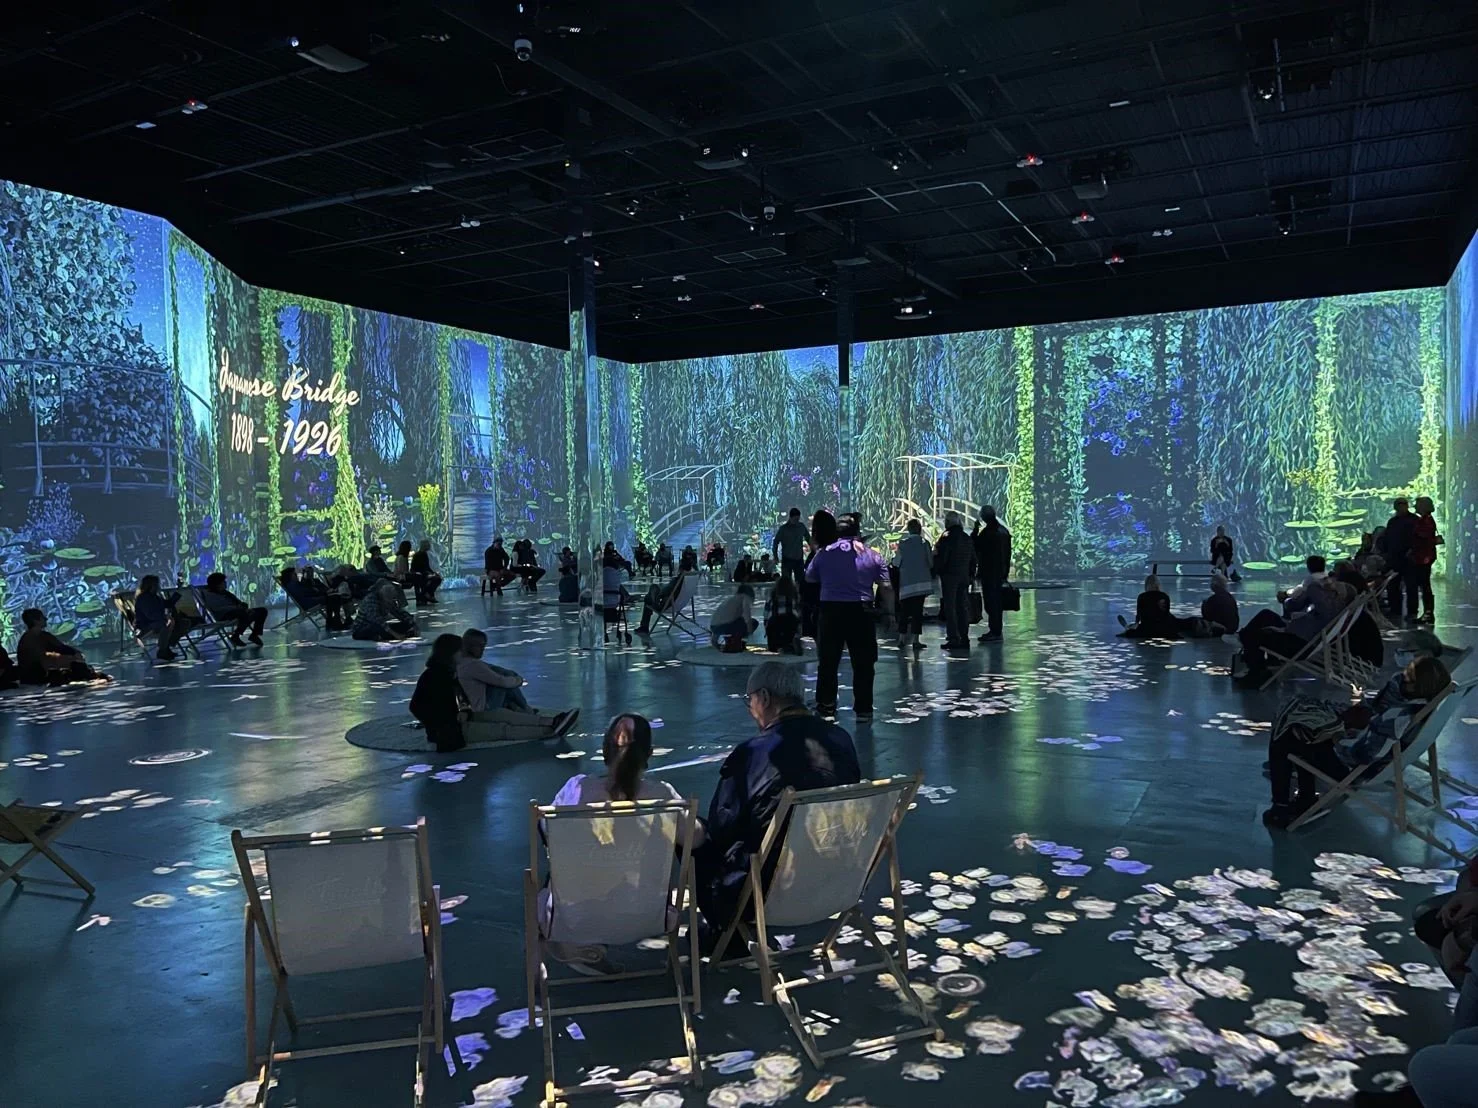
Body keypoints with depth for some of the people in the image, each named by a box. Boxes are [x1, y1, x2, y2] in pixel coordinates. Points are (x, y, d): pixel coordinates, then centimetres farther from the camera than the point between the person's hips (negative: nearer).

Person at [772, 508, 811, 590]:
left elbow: (809, 539, 14)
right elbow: (775, 542, -3)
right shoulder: (783, 528, -7)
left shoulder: (802, 527, 2)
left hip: (799, 559, 3)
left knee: (800, 582, 3)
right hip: (787, 559, -3)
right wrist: (775, 556, -8)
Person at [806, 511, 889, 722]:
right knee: (863, 664, 8)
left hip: (830, 610, 0)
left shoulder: (824, 554, 4)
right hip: (860, 611, 0)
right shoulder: (872, 556, 4)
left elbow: (809, 578, 13)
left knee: (827, 662, 9)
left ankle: (825, 707, 13)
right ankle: (863, 709, 11)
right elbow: (886, 588, 0)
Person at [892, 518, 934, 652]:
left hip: (906, 582, 2)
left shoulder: (902, 543, 0)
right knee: (918, 610, 0)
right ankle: (915, 640, -2)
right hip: (921, 581, -2)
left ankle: (901, 638, 12)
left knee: (904, 610, 10)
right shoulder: (923, 543, -3)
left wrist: (894, 555, 23)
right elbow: (930, 563, 2)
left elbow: (896, 562, 4)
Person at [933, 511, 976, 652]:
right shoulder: (967, 539, 12)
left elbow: (940, 558, -15)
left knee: (949, 608, -4)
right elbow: (973, 560, 16)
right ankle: (964, 638, 10)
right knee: (963, 607, 9)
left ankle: (953, 639, -7)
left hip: (949, 576, -7)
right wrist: (971, 575, 20)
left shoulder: (947, 537, -10)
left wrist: (934, 572, -3)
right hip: (964, 577, 7)